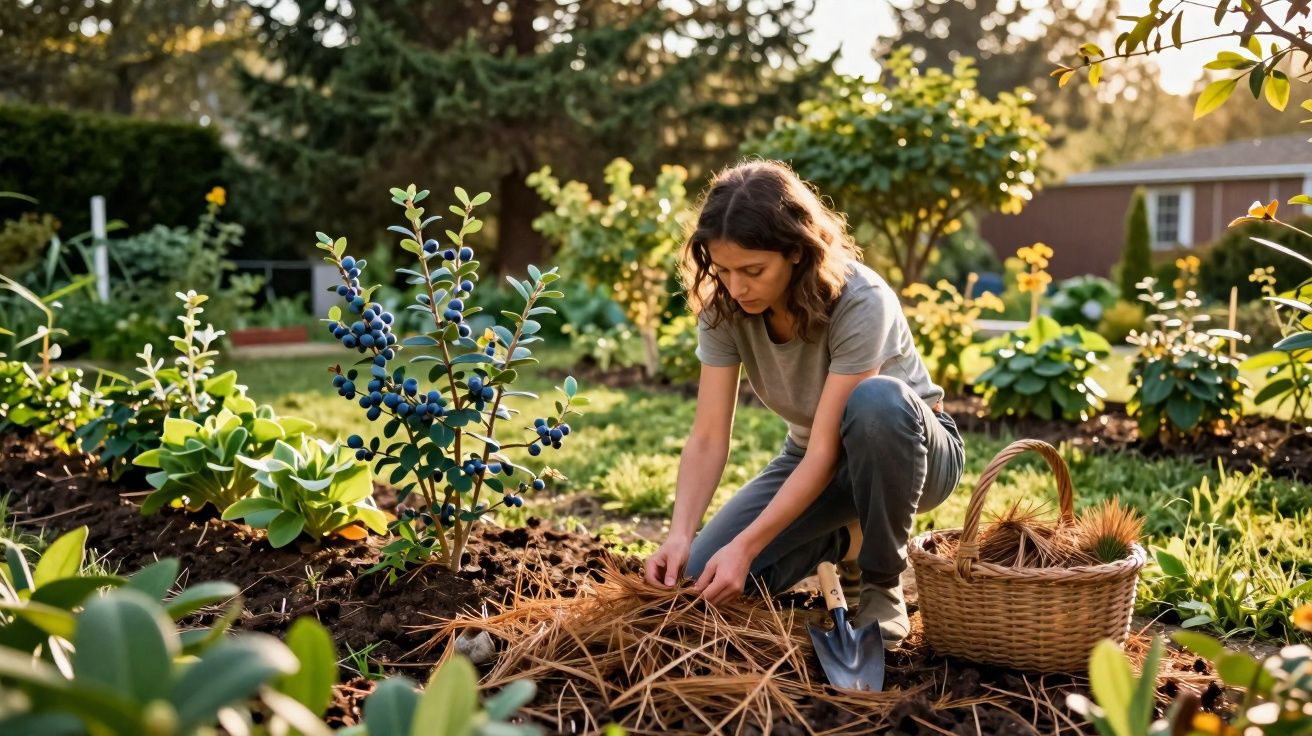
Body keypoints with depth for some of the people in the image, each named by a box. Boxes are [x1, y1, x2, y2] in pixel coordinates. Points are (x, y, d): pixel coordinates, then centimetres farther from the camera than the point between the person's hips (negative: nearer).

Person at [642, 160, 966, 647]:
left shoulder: (860, 302, -32)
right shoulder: (724, 307, -18)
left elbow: (827, 449, -33)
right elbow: (708, 439, -20)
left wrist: (746, 546, -39)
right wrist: (679, 535, -35)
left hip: (914, 447, -4)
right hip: (815, 455, 4)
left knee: (875, 400, -41)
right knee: (706, 574, -15)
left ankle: (883, 586, -17)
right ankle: (845, 539, 13)